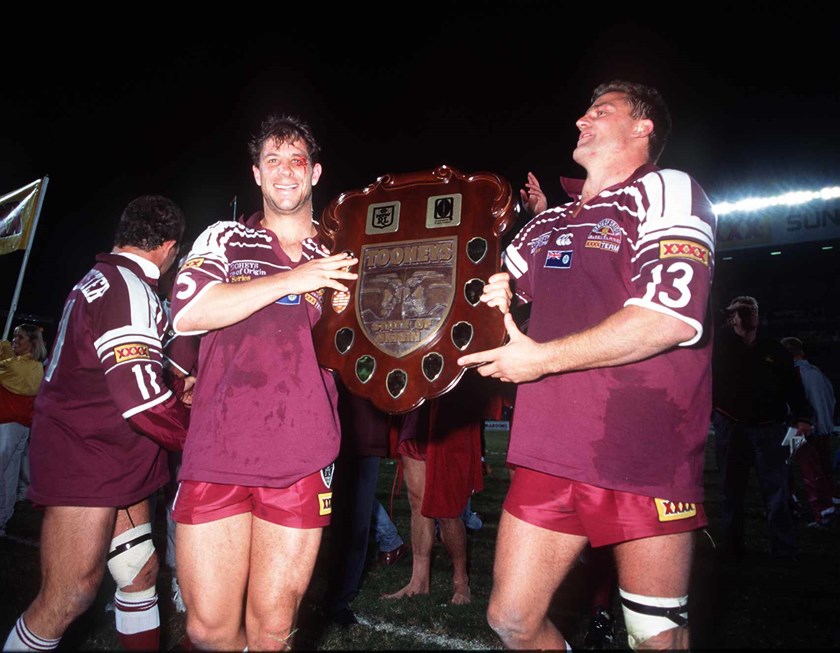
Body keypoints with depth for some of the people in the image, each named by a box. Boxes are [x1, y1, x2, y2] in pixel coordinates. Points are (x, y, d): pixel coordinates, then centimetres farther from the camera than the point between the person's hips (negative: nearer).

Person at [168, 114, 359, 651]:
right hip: (217, 451, 0)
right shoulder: (226, 239, 9)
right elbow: (188, 314, -8)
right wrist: (290, 280, -14)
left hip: (301, 460, 1)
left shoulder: (338, 258, 12)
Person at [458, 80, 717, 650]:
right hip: (551, 454, 6)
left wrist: (542, 358, -14)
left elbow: (673, 318, -19)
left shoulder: (667, 190, -4)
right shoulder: (548, 224, 16)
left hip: (648, 460, -5)